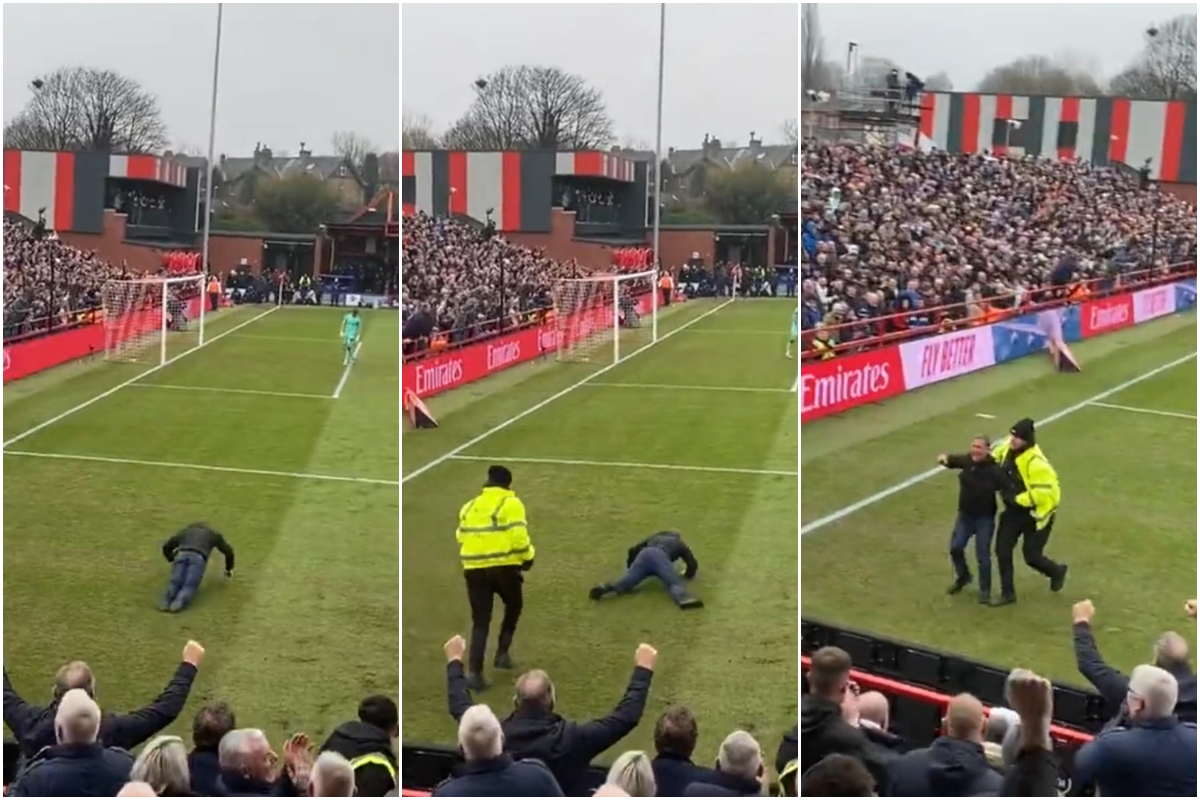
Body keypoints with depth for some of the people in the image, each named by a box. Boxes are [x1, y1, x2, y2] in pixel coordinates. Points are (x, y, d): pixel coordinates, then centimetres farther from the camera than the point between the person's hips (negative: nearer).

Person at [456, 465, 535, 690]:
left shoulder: (469, 506, 13)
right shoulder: (510, 503, -4)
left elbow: (461, 536, 11)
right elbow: (518, 536, -13)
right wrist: (528, 557, 3)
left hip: (474, 568, 4)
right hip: (503, 566, -4)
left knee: (480, 621, 8)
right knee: (513, 606, 25)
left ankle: (474, 671, -3)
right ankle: (502, 652, 18)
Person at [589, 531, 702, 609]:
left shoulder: (653, 538, 45)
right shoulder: (679, 543, 38)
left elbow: (632, 551, 35)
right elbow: (692, 564, 28)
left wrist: (631, 571, 46)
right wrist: (688, 574, 49)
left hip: (643, 554, 3)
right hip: (660, 556, -3)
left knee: (625, 583, -6)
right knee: (674, 583, -19)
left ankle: (604, 588, -35)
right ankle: (684, 599, -52)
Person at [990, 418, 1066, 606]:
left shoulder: (1035, 463, -32)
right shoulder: (1007, 449, -8)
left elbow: (1045, 491, -32)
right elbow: (995, 455, 17)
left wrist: (1017, 499, -26)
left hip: (1035, 513, -7)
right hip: (1014, 510, 7)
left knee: (1031, 556, 4)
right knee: (1002, 550, 4)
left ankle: (1057, 572, 37)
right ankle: (1007, 592, 19)